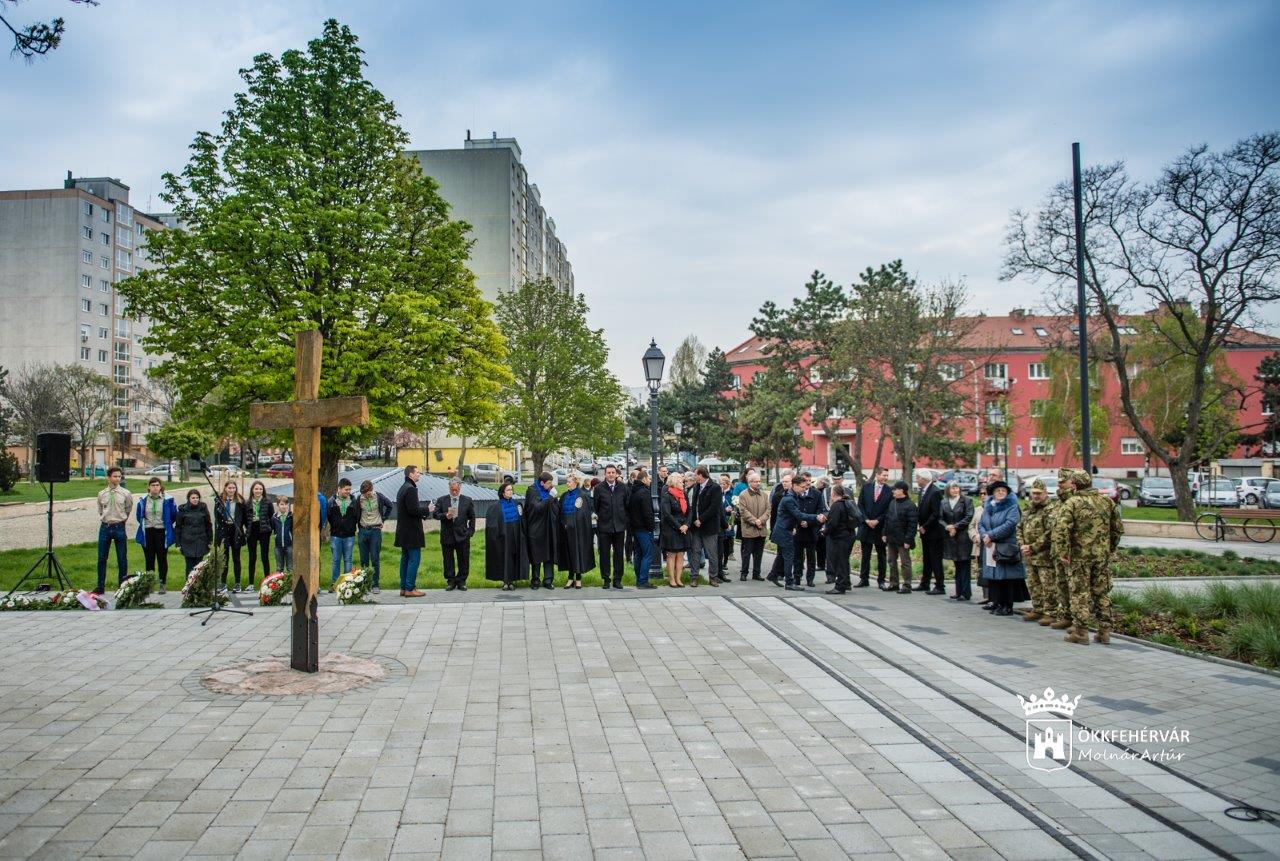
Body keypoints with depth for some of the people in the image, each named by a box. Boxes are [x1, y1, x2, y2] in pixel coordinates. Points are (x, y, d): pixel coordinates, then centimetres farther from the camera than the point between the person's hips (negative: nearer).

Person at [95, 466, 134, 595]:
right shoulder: (101, 494, 2)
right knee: (101, 558, 7)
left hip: (119, 527, -2)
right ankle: (100, 586, 18)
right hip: (105, 527, 2)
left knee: (122, 559, 4)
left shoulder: (126, 494, -3)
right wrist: (105, 520, 14)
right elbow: (100, 510, 16)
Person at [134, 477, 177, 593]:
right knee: (149, 560, 7)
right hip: (147, 533, 3)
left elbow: (174, 515, 6)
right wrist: (144, 525, 15)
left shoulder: (168, 500, -6)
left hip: (162, 532, -2)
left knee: (162, 559, 1)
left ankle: (163, 584, 8)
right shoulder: (143, 501, 3)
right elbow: (139, 516, 19)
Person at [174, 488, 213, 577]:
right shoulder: (183, 509, 0)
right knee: (190, 566, -1)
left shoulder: (203, 508, 4)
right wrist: (178, 543, 1)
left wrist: (210, 540, 7)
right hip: (187, 542, -1)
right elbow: (178, 527, 3)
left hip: (201, 542, 1)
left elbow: (208, 525, 9)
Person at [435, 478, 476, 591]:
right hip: (447, 536, 0)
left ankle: (461, 581, 14)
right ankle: (450, 582, 16)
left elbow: (472, 517, 9)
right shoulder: (441, 500, 5)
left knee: (463, 560, 3)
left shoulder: (467, 501, 5)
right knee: (448, 561, 7)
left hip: (462, 536, 0)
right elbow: (436, 515, -1)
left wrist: (470, 531, 0)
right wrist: (445, 516, -20)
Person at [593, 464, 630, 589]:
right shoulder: (599, 488, -2)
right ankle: (606, 579, 13)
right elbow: (595, 506, 5)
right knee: (604, 554, 4)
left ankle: (617, 579, 14)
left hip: (619, 526, 1)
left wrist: (624, 520, 7)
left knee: (618, 553, 6)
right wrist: (600, 518, 4)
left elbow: (627, 505, 9)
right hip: (604, 526, -1)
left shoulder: (623, 487, 4)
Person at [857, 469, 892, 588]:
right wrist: (866, 520, -7)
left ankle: (881, 580, 14)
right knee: (865, 554, 8)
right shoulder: (866, 487, 2)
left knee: (881, 555, 6)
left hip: (880, 527, -2)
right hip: (866, 526, 2)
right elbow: (860, 505, 2)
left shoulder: (889, 491, -4)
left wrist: (877, 521, -11)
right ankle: (864, 579, 15)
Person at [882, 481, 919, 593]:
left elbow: (912, 524, -16)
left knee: (905, 562, -1)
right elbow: (887, 519, 16)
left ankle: (906, 586, 5)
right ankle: (894, 584, 23)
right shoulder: (892, 502, 10)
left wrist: (908, 540, -19)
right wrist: (885, 533, 11)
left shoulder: (910, 506, -14)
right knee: (892, 562, 14)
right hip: (891, 538, 8)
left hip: (902, 540, -8)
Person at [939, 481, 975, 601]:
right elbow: (940, 518, 6)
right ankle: (959, 592, 16)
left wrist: (955, 527, -13)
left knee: (964, 565, -4)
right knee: (957, 565, 11)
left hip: (963, 537, -4)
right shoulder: (944, 502, 10)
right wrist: (947, 527, -12)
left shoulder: (966, 501, -1)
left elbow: (968, 517, -8)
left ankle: (966, 593, -1)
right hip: (950, 537, 4)